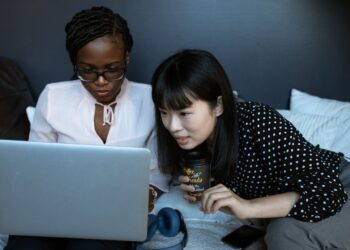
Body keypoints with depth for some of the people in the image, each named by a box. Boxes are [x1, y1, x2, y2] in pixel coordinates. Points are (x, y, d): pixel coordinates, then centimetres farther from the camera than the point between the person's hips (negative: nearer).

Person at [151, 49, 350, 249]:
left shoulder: (259, 123, -31)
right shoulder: (194, 141, -12)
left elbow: (329, 192, -33)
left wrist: (248, 207, -42)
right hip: (285, 213, 6)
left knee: (286, 233, -32)